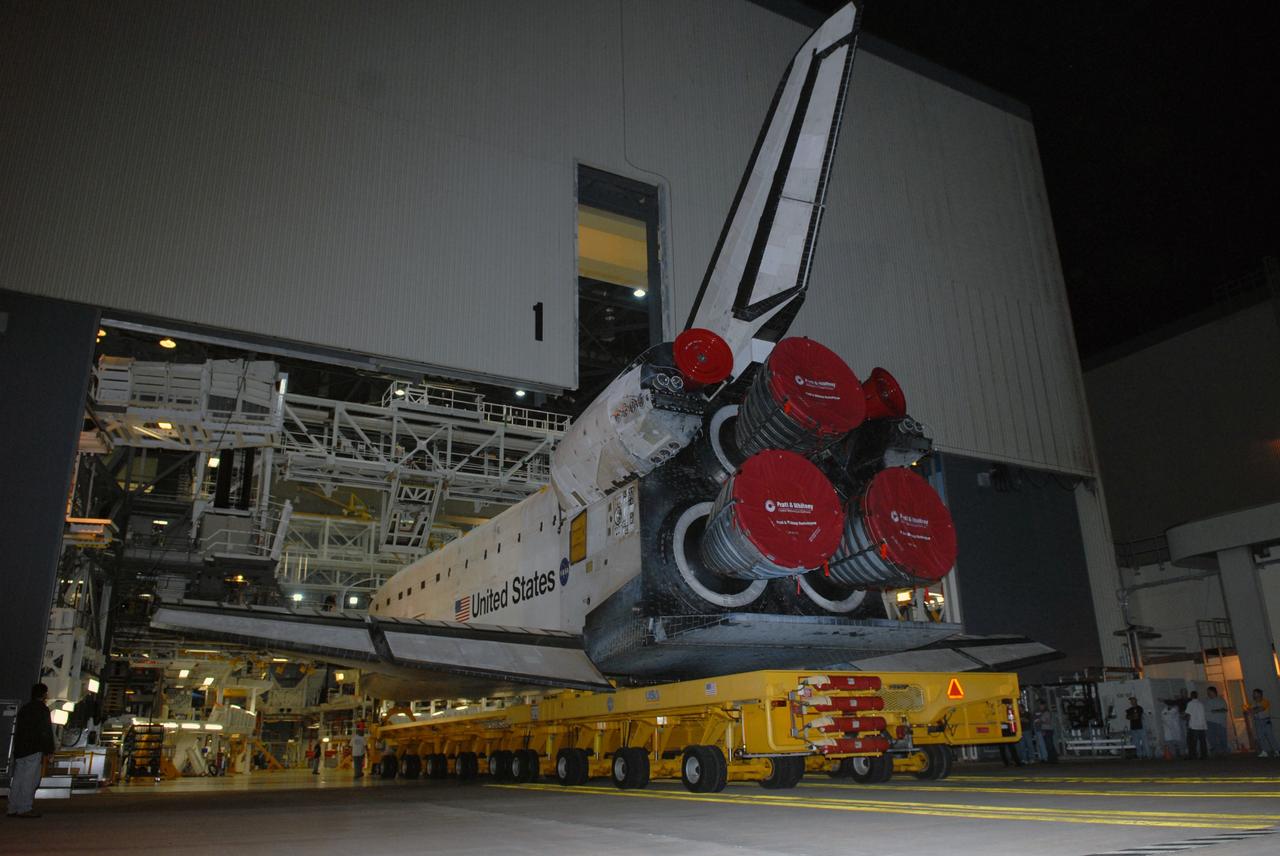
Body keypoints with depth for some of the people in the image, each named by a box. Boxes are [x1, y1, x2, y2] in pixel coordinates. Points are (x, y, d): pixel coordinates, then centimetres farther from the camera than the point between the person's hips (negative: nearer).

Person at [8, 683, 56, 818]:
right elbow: (46, 732, -12)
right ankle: (25, 809, -7)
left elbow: (17, 730, 20)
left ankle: (13, 809, 12)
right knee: (30, 780, -6)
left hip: (19, 750, 8)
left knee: (17, 779, 9)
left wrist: (17, 748, 24)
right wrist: (49, 750, -6)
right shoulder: (42, 709, -8)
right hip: (34, 751, -8)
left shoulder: (23, 709, 16)